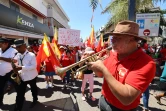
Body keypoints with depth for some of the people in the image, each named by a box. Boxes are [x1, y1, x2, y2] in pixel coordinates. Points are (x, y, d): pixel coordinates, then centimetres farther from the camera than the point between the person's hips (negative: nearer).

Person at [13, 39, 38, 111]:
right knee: (20, 93, 6)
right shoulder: (18, 55, 2)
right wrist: (18, 71, -5)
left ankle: (35, 100, 46)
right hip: (22, 77, 4)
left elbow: (34, 66, -23)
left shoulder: (31, 55, -18)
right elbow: (18, 64, 13)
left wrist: (21, 68, -29)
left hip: (31, 76, -4)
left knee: (33, 89, 19)